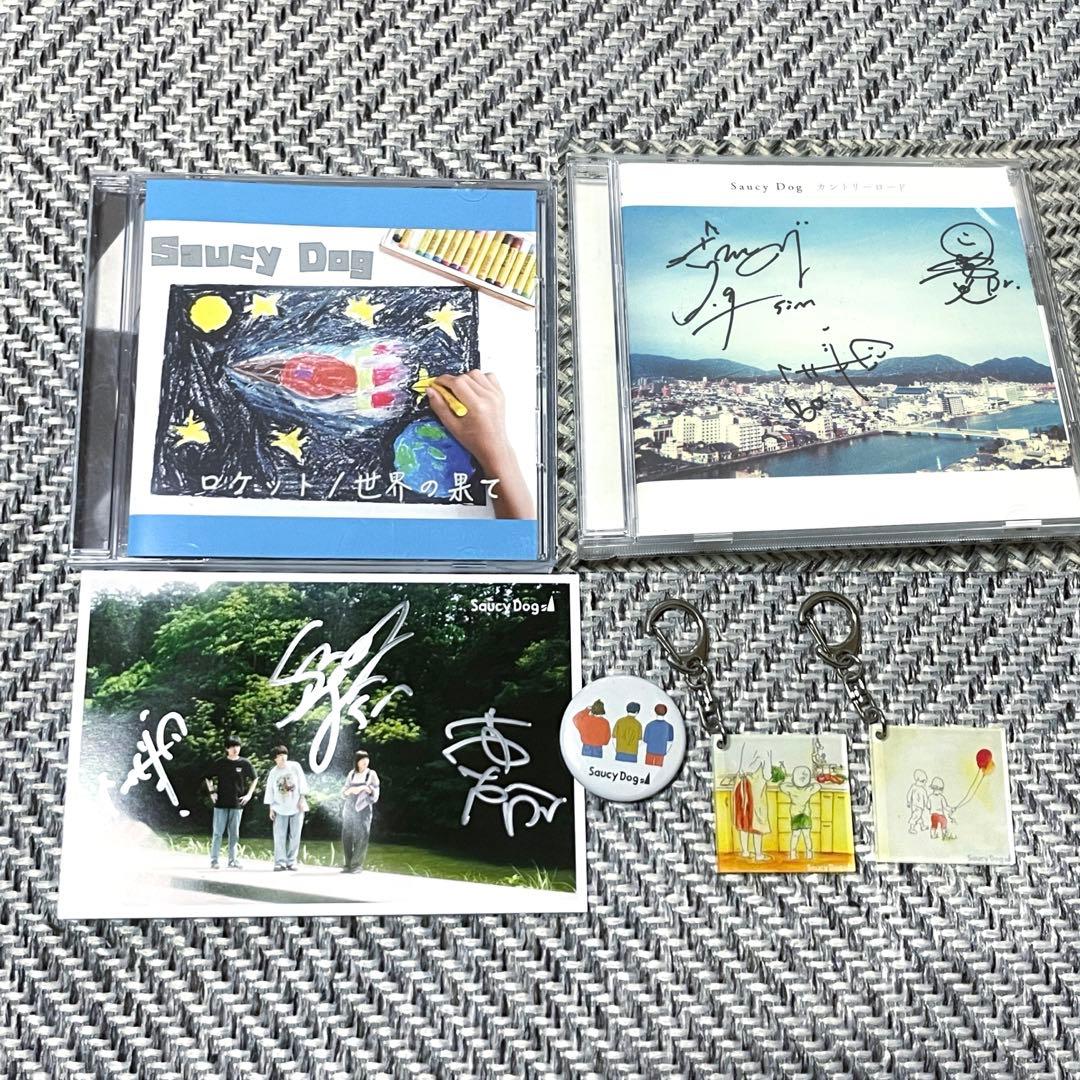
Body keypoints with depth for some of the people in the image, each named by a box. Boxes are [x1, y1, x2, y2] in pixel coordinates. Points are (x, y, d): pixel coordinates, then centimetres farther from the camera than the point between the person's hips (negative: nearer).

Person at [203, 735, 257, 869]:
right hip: (221, 803, -1)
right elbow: (208, 778, 13)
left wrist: (249, 794, 3)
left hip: (237, 803, 1)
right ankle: (214, 860, 5)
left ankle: (232, 861, 12)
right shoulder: (220, 763, -1)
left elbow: (254, 779, 13)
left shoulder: (245, 763, 0)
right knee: (218, 832, 0)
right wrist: (212, 792, 1)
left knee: (234, 833, 6)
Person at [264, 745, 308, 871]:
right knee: (279, 836, -6)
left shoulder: (295, 766, 1)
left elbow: (302, 782, 1)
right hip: (280, 809, 0)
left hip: (296, 807, 0)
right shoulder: (273, 773, 4)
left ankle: (291, 862, 8)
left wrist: (302, 799, -4)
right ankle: (280, 862, -2)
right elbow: (270, 791, 7)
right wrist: (271, 808, 3)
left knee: (295, 836, 1)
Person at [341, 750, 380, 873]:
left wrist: (365, 788, -15)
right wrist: (350, 790, -8)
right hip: (349, 808, 3)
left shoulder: (371, 774, 4)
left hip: (363, 809, -3)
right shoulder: (351, 773, 12)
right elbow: (344, 792, 13)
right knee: (347, 837, 0)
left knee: (361, 837, -8)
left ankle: (357, 865, -3)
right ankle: (348, 865, 8)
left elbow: (375, 794, 1)